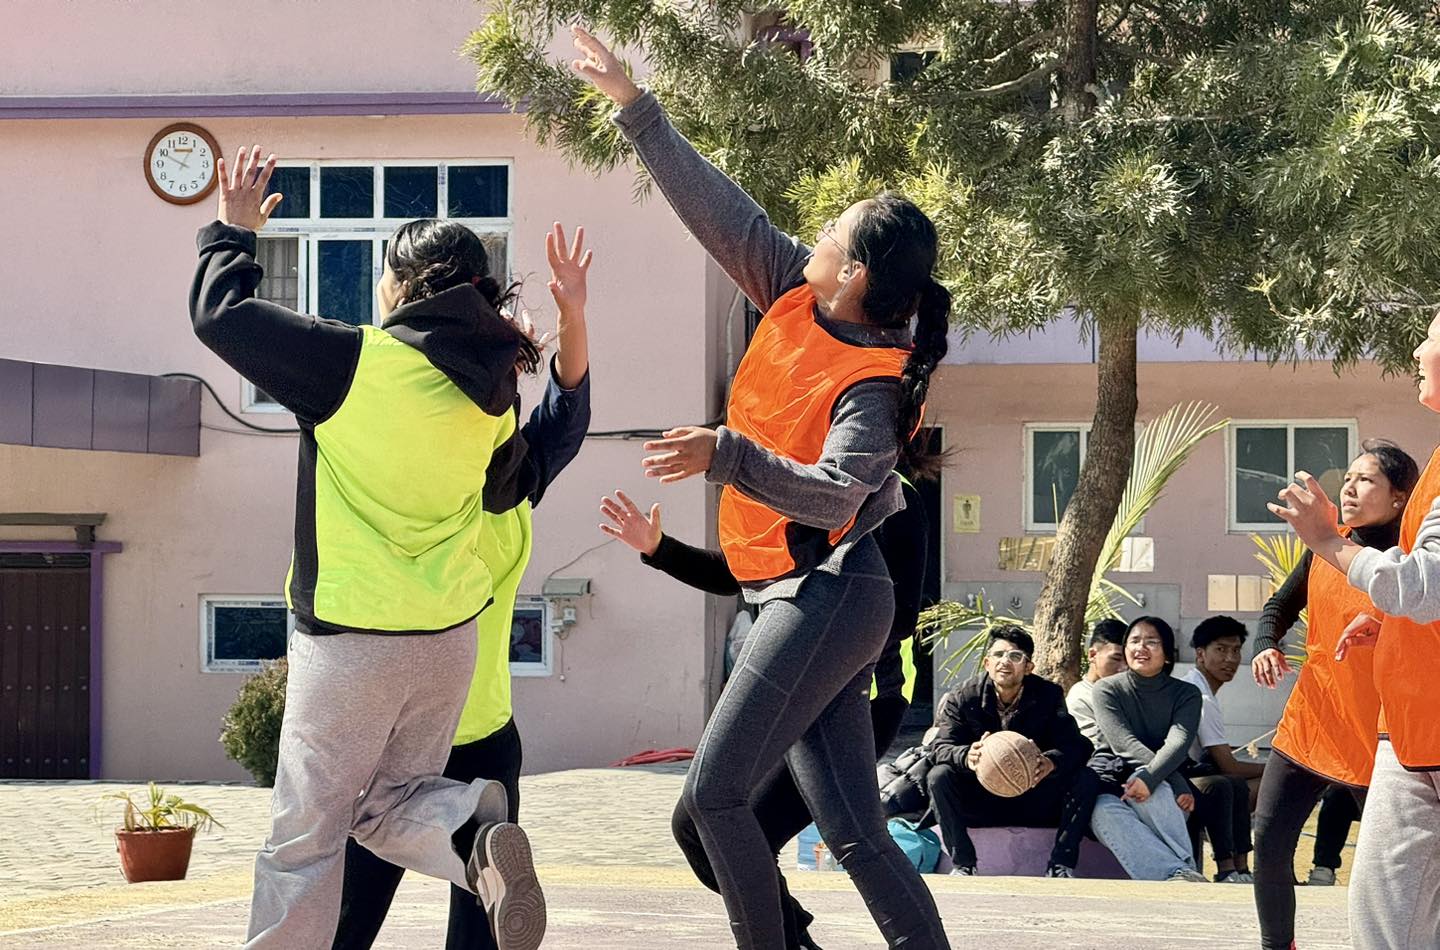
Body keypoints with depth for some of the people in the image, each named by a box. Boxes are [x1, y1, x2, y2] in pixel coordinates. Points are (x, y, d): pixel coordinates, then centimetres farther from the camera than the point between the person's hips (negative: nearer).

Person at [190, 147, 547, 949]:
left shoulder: (354, 362, -15)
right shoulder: (492, 390, 4)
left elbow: (221, 313, -8)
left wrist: (234, 233, 8)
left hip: (351, 637, -6)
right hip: (452, 636, 6)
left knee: (306, 836, 2)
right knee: (388, 802, 18)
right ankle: (473, 832, -12)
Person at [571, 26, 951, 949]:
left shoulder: (870, 384, -17)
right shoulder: (797, 302, 4)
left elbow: (833, 496, -30)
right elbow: (719, 207, 7)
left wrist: (725, 455, -39)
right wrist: (635, 106, 6)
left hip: (828, 592, -9)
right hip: (814, 600, 9)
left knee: (715, 795, -11)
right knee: (854, 831, 4)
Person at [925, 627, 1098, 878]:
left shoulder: (1048, 695, -4)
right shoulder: (963, 699, -5)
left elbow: (1076, 745, -15)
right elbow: (941, 747, -15)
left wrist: (1051, 761, -41)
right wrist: (966, 757, -41)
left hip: (1034, 802, 0)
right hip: (980, 802, 0)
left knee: (1087, 780, -21)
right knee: (939, 776, -26)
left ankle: (1060, 866, -21)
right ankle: (963, 865, -23)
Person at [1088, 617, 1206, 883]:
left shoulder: (1186, 694, 8)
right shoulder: (1107, 689, 7)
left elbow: (1177, 744, -11)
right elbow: (1123, 743, -9)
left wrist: (1149, 778, -34)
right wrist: (1179, 787, -21)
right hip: (1109, 783, 0)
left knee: (1154, 789, -37)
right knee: (1106, 813, -37)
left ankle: (1180, 876, -45)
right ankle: (1181, 872, -54)